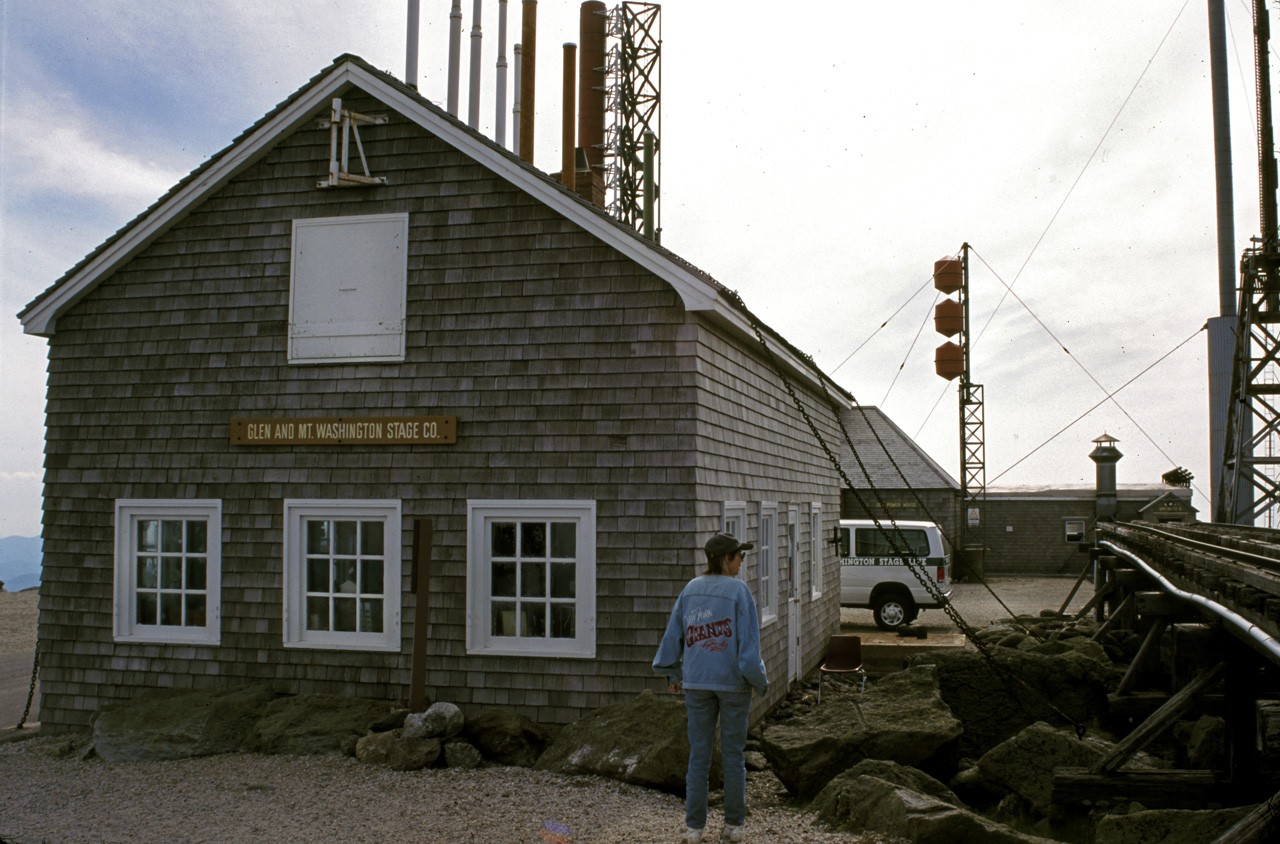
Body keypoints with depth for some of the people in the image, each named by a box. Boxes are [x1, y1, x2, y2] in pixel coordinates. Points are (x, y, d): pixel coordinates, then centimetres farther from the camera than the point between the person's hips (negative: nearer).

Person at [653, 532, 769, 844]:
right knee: (733, 753, 10)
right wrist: (760, 682, -1)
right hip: (733, 681, -3)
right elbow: (748, 644, -13)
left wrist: (672, 675, 18)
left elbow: (673, 635, 5)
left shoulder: (690, 590, 3)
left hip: (697, 681, 3)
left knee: (698, 754, 8)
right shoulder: (739, 591, -10)